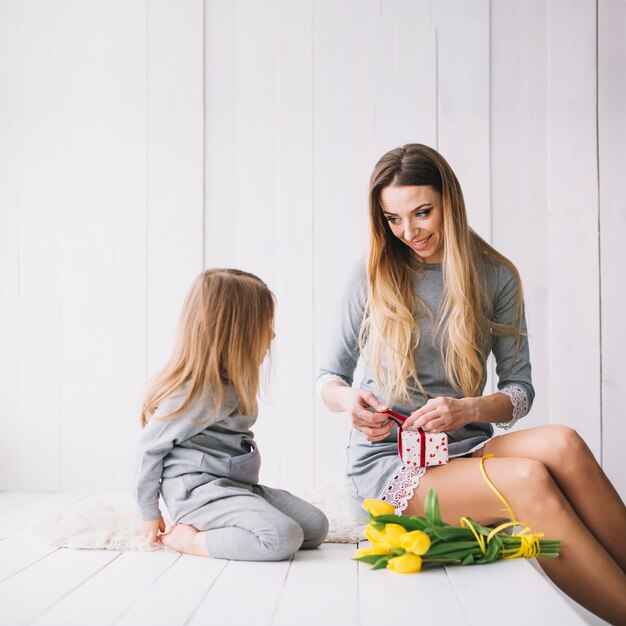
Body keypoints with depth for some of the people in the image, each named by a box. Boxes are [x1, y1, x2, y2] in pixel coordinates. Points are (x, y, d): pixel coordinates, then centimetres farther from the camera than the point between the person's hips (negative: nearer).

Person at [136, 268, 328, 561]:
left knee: (317, 526, -1)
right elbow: (150, 446, -8)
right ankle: (187, 539, -12)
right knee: (283, 537, -26)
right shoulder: (194, 393, -15)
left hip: (238, 486, 9)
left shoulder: (232, 383, 11)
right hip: (200, 491, -9)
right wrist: (149, 513, -1)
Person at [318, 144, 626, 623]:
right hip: (386, 463, -2)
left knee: (561, 443, -32)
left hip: (465, 449, 2)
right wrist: (348, 399, -16)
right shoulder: (373, 277, 3)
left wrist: (469, 409, -17)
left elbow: (520, 389, 5)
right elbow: (330, 376, 8)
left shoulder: (495, 277, 5)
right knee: (529, 479, -31)